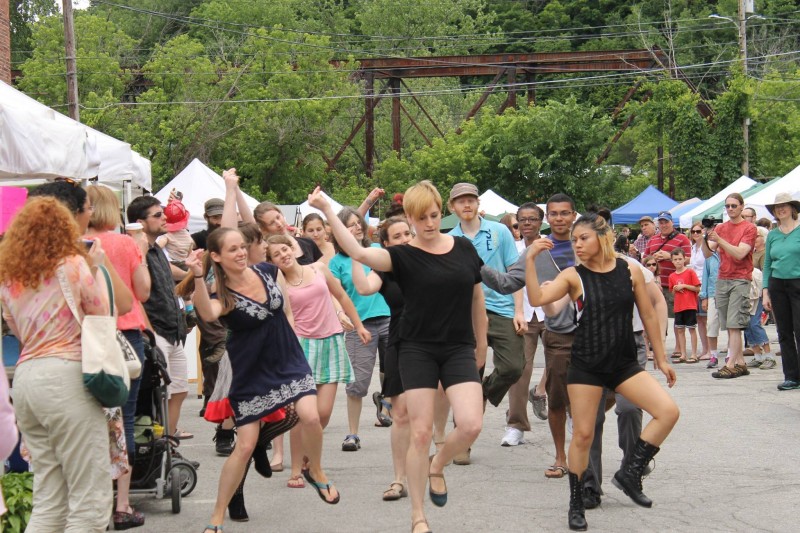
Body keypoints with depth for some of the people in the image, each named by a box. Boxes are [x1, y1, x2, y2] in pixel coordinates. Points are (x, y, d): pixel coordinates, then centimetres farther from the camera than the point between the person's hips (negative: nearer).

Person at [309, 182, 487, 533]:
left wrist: (481, 343, 19)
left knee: (471, 425, -14)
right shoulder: (403, 255, -5)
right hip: (418, 349, -2)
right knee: (420, 432, -3)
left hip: (459, 349, 2)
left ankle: (437, 466, 19)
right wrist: (327, 211, -30)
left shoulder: (464, 248, 4)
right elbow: (359, 253, -23)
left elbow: (477, 298, 14)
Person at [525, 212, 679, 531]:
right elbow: (537, 299, -18)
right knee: (582, 435, 0)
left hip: (624, 363, 2)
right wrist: (530, 260, -25)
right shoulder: (573, 276, -4)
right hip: (586, 365, -2)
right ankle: (576, 505, 16)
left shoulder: (630, 271, 1)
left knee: (668, 411, -13)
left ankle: (630, 474, 2)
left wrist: (661, 359, 11)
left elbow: (648, 316, 8)